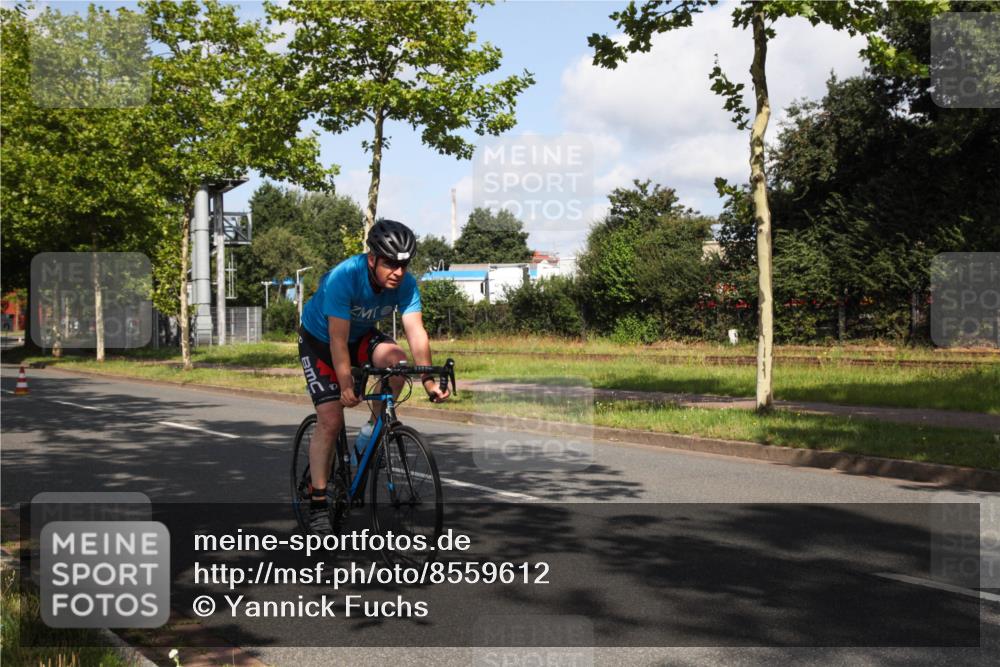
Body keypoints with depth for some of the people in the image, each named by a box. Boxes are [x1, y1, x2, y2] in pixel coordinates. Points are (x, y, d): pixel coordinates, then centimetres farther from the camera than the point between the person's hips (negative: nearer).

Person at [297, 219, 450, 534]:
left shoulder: (406, 284, -22)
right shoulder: (343, 277, -35)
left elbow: (416, 332, -27)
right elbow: (338, 340, -36)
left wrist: (429, 380, -39)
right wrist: (346, 386, -44)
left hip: (362, 336, 4)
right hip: (319, 340, -4)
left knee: (396, 360, -29)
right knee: (331, 420, -15)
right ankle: (318, 504, -5)